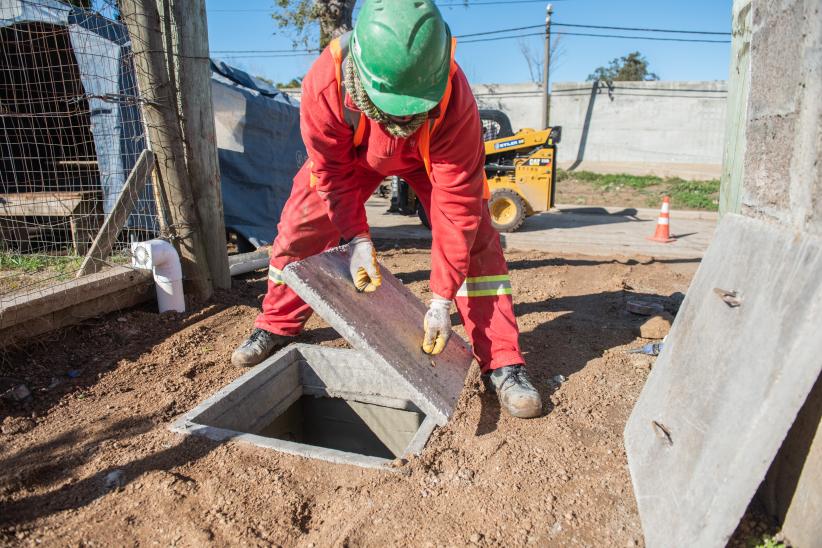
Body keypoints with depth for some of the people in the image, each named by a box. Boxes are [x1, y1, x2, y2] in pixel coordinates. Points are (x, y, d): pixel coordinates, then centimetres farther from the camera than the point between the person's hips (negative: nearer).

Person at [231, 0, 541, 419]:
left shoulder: (454, 99, -41)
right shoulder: (325, 82, -38)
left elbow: (455, 206, -37)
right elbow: (333, 172, -21)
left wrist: (442, 300, -35)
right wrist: (357, 239, -27)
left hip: (431, 155, -1)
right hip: (352, 154, 2)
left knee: (475, 238, -18)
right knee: (298, 229, -3)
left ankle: (502, 366, -9)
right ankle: (276, 327, 21)